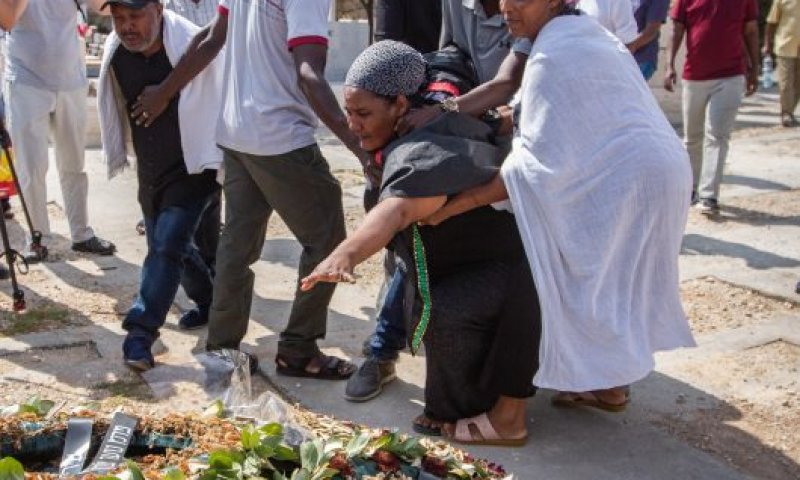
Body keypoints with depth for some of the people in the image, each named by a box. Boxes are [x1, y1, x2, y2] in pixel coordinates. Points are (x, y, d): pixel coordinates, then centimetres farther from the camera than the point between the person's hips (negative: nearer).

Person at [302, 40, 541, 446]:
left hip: (516, 260, -12)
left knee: (445, 313, -34)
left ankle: (505, 417, -10)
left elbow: (396, 211, -57)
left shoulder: (420, 156, -34)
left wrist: (346, 254, -73)